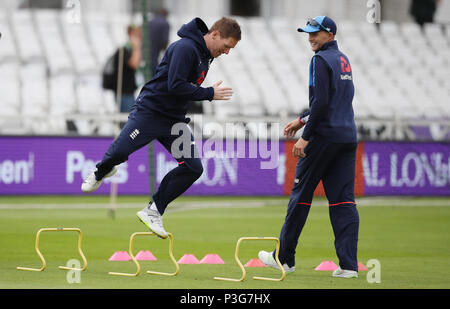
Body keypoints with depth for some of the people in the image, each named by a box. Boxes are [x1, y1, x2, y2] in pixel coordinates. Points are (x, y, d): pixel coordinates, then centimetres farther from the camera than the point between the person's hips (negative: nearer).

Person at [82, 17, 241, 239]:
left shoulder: (206, 55, 11)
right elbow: (175, 86, -26)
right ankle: (101, 172, 25)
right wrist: (210, 94, -21)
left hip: (175, 120, 8)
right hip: (149, 111, -8)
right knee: (119, 152, -14)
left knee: (194, 168, -5)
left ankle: (153, 211, 4)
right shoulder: (185, 48, -18)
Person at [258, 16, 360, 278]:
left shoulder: (321, 60, -9)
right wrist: (302, 120, 28)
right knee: (344, 199, 2)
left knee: (302, 193, 3)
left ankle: (285, 257, 11)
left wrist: (306, 137, -15)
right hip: (348, 136, 8)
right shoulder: (344, 60, 18)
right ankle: (349, 264, -6)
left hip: (325, 136, -8)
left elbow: (321, 102, -17)